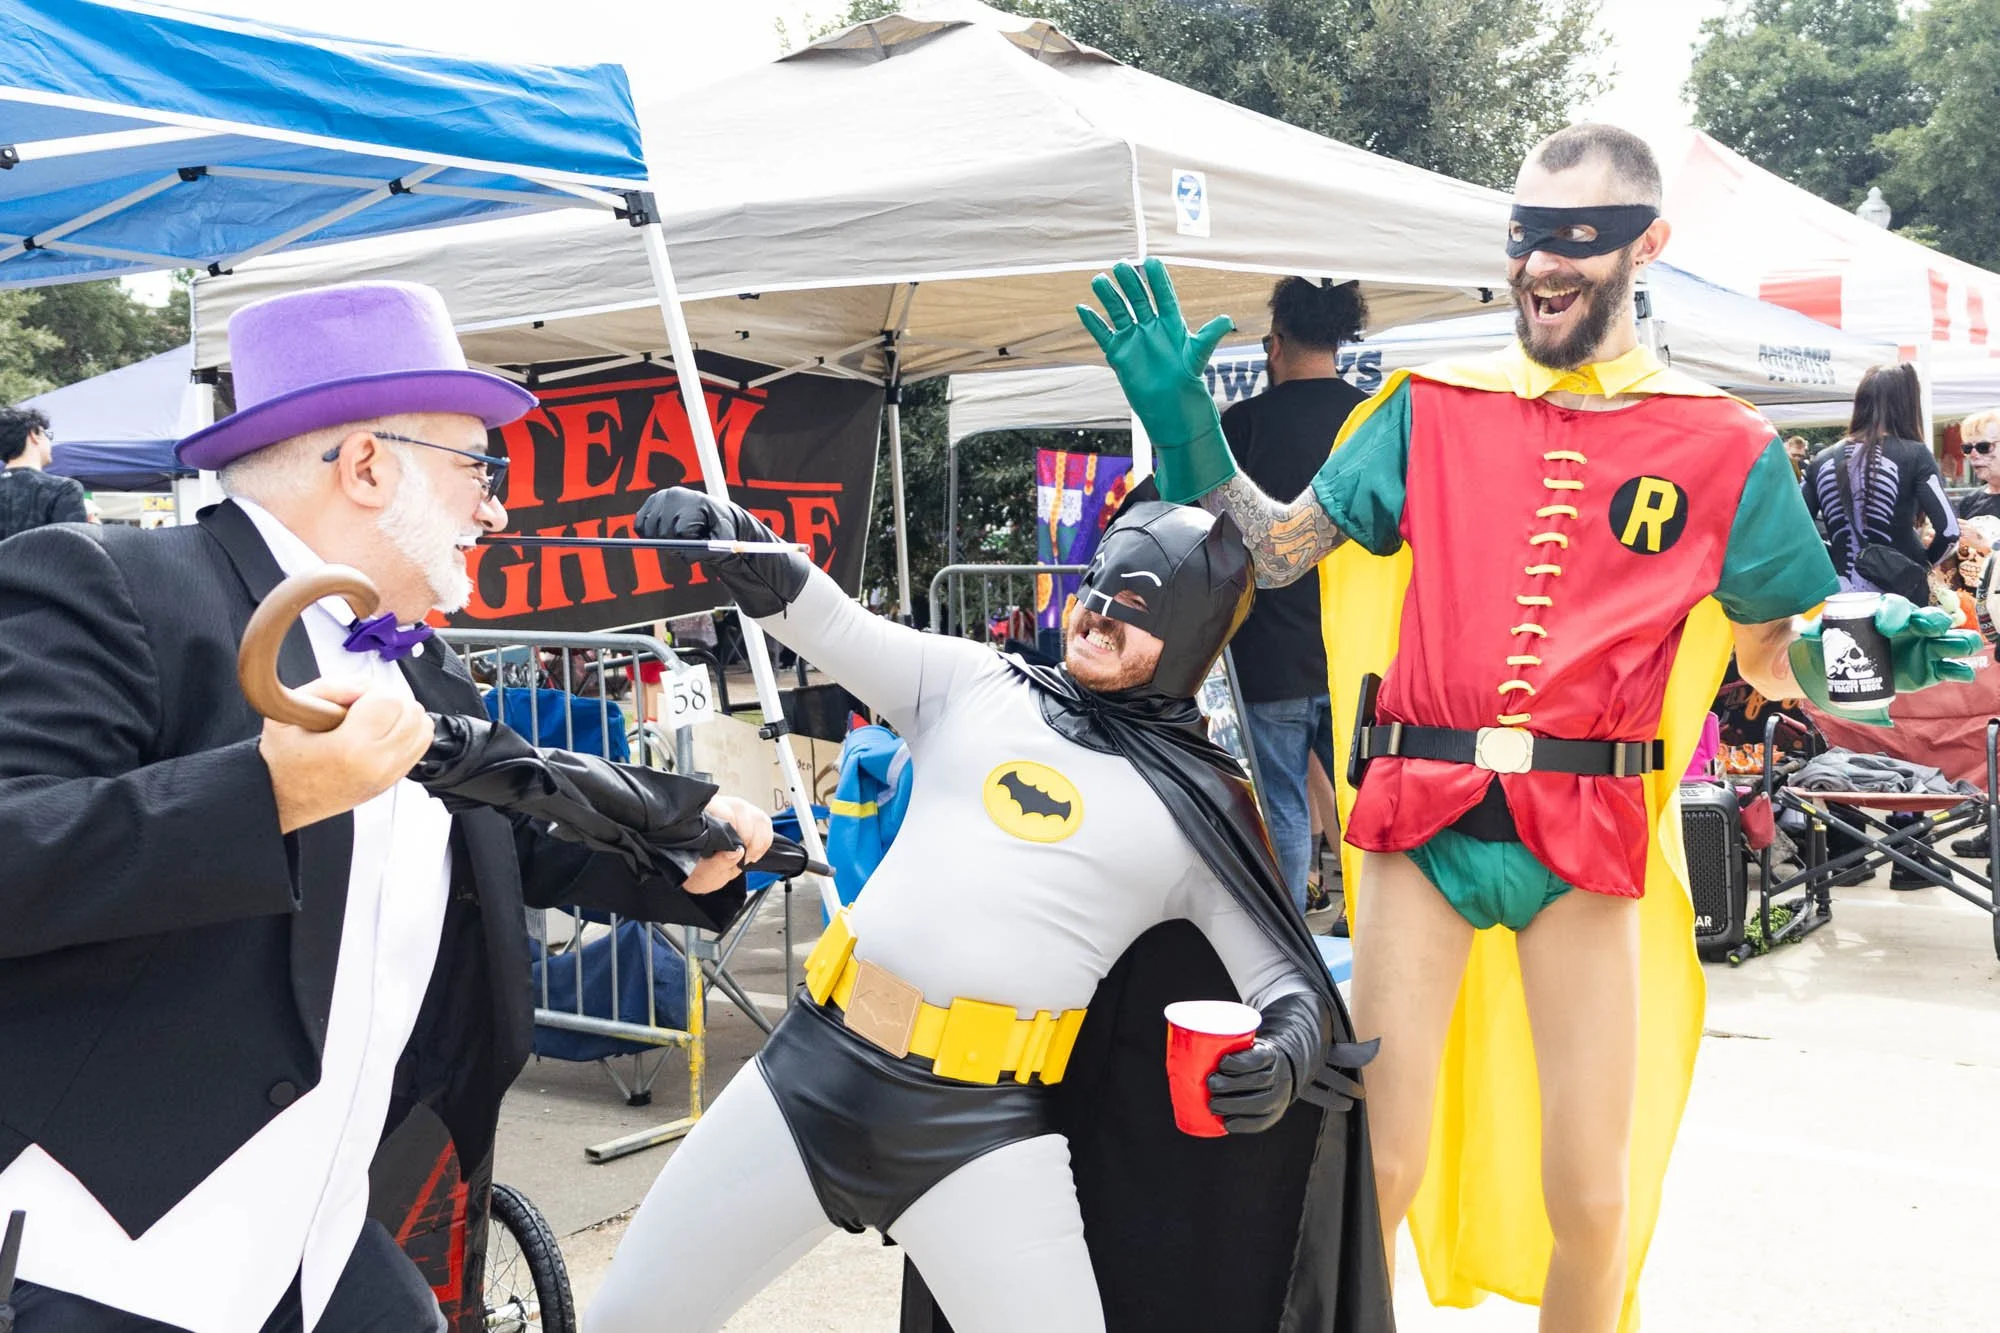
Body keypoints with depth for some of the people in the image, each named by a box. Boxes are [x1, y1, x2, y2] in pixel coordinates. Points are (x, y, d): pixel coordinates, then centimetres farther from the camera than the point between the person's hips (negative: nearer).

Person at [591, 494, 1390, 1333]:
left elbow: (1286, 978, 5)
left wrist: (1287, 1057, -18)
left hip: (984, 1125, -2)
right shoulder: (974, 686, 9)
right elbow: (834, 629, -3)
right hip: (812, 1069, 2)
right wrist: (739, 547, -22)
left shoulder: (1202, 811, 4)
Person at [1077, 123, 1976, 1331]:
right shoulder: (1433, 408, 7)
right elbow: (1281, 552, 7)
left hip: (1589, 836, 0)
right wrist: (1188, 428, -4)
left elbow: (1778, 661, 11)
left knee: (1592, 1197, 6)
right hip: (1420, 816, 0)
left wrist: (1870, 646, -10)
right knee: (1375, 1169, 2)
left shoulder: (1725, 448, 5)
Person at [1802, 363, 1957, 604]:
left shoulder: (1823, 461, 4)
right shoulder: (1914, 455, -5)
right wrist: (1923, 562, 7)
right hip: (1901, 597, -3)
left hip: (1840, 598, 3)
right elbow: (1949, 530, -10)